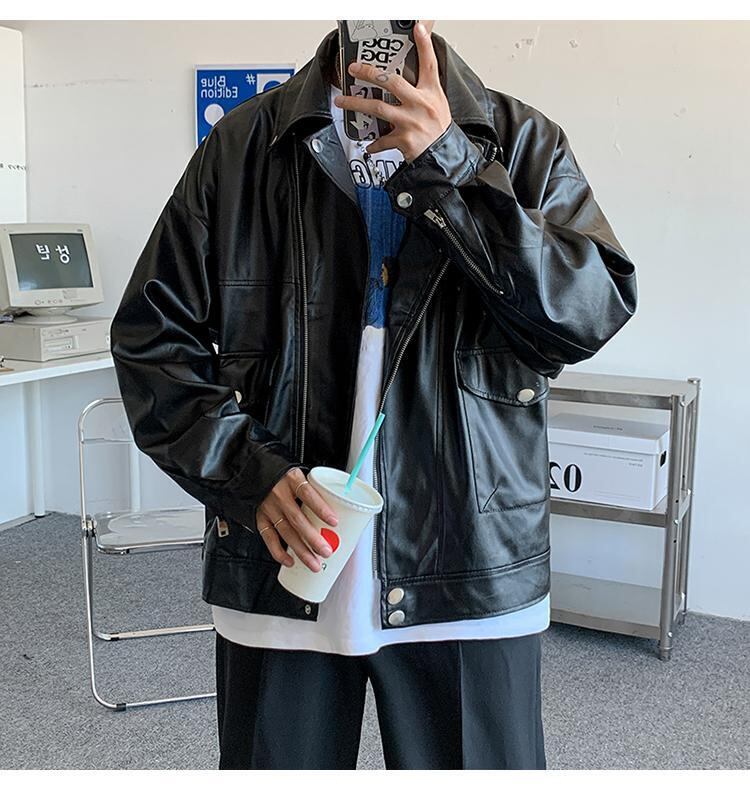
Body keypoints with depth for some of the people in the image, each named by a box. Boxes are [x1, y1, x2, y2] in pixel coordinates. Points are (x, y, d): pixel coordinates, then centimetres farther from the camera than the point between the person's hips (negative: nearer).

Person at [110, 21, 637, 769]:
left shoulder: (522, 141, 4)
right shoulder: (243, 144, 4)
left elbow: (593, 312, -11)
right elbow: (151, 334, 3)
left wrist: (448, 165, -19)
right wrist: (247, 471, -11)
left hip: (468, 575, 0)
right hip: (282, 568, 1)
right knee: (277, 757, 15)